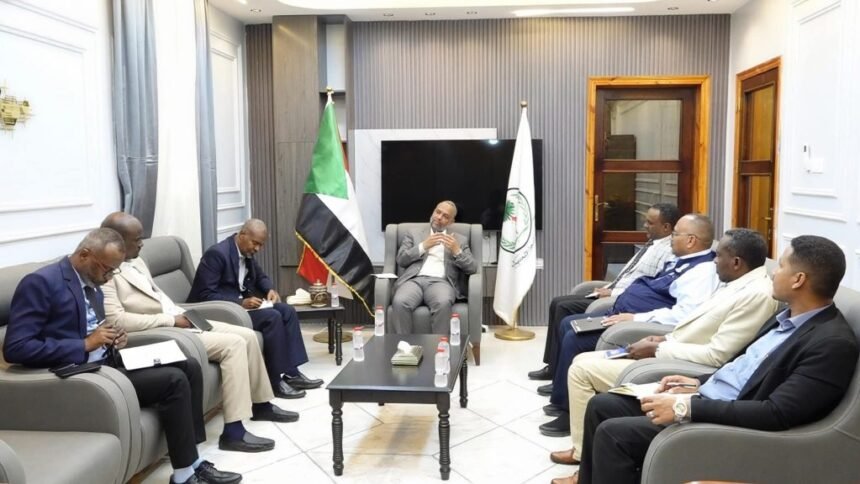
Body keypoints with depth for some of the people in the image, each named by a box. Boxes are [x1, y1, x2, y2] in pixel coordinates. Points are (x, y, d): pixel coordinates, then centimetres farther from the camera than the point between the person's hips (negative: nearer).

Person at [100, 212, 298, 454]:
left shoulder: (135, 261, 14)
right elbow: (117, 320, -25)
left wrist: (181, 313, 3)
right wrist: (171, 320, -21)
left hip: (175, 321, 10)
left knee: (247, 335, 2)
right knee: (233, 344, -23)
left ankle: (261, 404, 19)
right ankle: (233, 432, -21)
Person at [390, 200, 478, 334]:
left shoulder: (460, 240, 21)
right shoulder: (413, 234, 22)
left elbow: (472, 268, 9)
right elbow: (401, 260, 9)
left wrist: (457, 251, -8)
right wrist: (423, 246, -2)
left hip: (440, 282, 0)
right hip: (414, 279, 1)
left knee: (443, 303, -37)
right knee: (399, 302, -33)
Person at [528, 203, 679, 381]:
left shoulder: (668, 253, -15)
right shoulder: (652, 244, 16)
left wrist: (613, 293, -18)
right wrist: (608, 287, 7)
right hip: (613, 295, 10)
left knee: (564, 307, -15)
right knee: (558, 303, 2)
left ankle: (556, 371, -2)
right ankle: (554, 365, 7)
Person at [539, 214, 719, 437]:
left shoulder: (701, 272, -18)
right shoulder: (681, 261, 15)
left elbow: (683, 314, -31)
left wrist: (635, 318, -28)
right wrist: (617, 293, 14)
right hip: (621, 315, 11)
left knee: (574, 339, -20)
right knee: (567, 325, 11)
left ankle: (569, 412, -5)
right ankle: (564, 396, 17)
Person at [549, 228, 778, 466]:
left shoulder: (757, 294, -22)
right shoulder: (738, 283, 9)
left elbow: (716, 355, -25)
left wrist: (657, 349, -17)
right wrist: (665, 339, 4)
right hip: (667, 355, 10)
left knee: (581, 370, -8)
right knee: (583, 361, 11)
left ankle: (583, 451, 10)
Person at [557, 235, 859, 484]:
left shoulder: (833, 344, -19)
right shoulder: (788, 318, 11)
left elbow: (777, 414, -27)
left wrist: (687, 407, -26)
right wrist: (699, 385, 6)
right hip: (705, 400, 9)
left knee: (613, 433, -19)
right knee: (602, 405, 5)